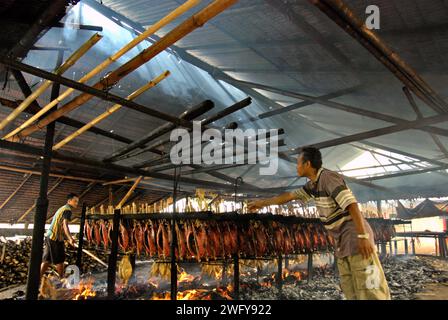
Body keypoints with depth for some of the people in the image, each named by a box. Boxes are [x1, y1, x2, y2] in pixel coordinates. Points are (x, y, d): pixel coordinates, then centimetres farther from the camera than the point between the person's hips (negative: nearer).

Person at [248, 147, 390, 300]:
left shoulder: (328, 177, -15)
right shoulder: (313, 184, 12)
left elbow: (351, 204, -22)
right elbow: (289, 196, 21)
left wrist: (363, 236, -27)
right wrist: (262, 203, 27)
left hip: (354, 235, -9)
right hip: (342, 240, 9)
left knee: (370, 290, -8)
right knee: (350, 291, 9)